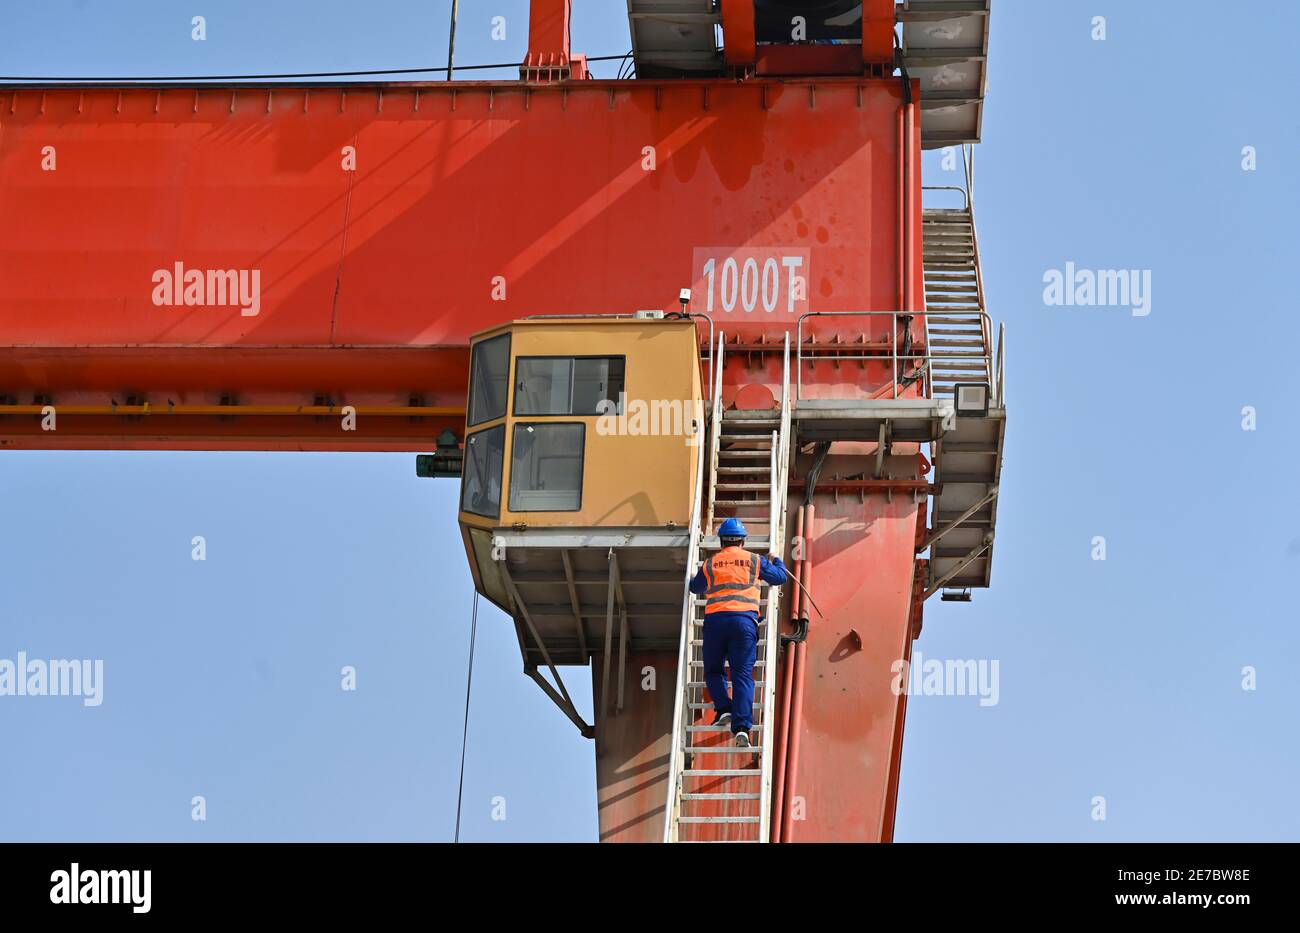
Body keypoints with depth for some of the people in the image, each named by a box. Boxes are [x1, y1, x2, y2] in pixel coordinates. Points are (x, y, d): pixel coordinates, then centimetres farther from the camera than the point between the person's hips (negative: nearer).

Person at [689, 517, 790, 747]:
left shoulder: (710, 563, 15)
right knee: (743, 674, -3)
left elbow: (695, 588, 31)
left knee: (713, 670, 19)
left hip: (715, 618, 0)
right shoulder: (754, 560, 13)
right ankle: (742, 726, -14)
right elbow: (781, 577, 25)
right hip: (744, 618, 0)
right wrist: (777, 561, 47)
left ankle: (723, 708, -1)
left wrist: (694, 578, 55)